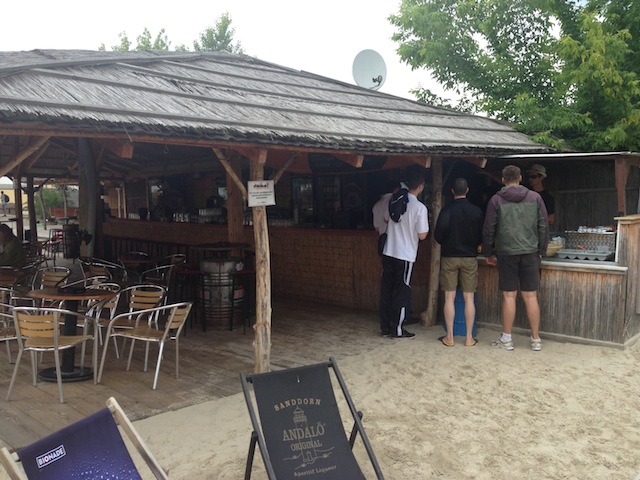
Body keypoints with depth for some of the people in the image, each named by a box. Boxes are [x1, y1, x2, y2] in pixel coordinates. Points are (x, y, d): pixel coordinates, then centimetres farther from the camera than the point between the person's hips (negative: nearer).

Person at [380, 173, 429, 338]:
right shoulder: (420, 208, -14)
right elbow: (422, 235, -11)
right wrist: (425, 226, 7)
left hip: (388, 252, 5)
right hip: (405, 255, -5)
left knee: (387, 290, 12)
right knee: (402, 293, 5)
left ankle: (386, 327, 20)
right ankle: (398, 329, 11)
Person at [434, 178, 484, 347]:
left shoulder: (447, 211, -9)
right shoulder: (476, 211, -3)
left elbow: (438, 235, -8)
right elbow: (482, 236, 3)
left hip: (449, 257, -1)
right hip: (470, 257, 1)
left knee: (449, 298, 4)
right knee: (469, 298, 6)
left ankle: (449, 337, 7)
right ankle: (469, 337, 9)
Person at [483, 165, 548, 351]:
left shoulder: (496, 200, 1)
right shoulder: (535, 198, 5)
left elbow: (488, 230, 2)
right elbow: (543, 227, 5)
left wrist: (489, 253, 12)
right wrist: (541, 250, 14)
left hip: (506, 253, -1)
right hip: (530, 253, 2)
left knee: (509, 296, 3)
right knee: (531, 296, 5)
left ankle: (506, 339, 9)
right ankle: (536, 339, 12)